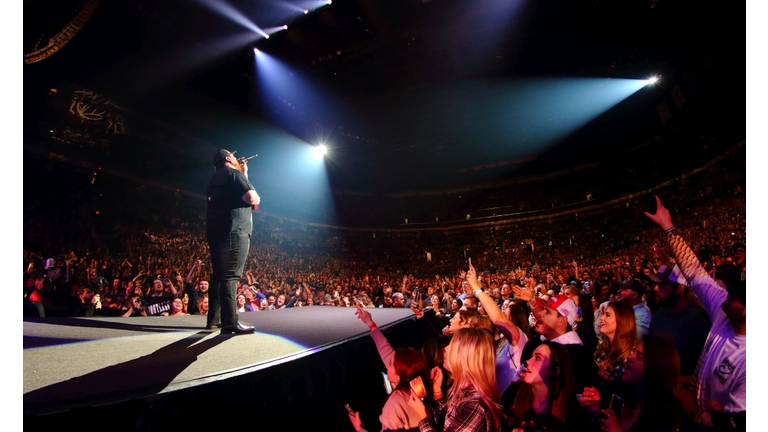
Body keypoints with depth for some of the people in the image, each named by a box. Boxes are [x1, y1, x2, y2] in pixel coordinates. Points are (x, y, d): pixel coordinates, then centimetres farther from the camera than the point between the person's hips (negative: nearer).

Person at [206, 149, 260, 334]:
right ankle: (230, 322, -16)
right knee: (230, 275, -14)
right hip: (233, 231, -10)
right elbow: (251, 197, -17)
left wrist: (244, 174, 31)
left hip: (216, 231, 10)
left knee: (219, 274, 12)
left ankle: (214, 319, 16)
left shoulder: (216, 178, 25)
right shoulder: (233, 173, -4)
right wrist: (256, 199, 5)